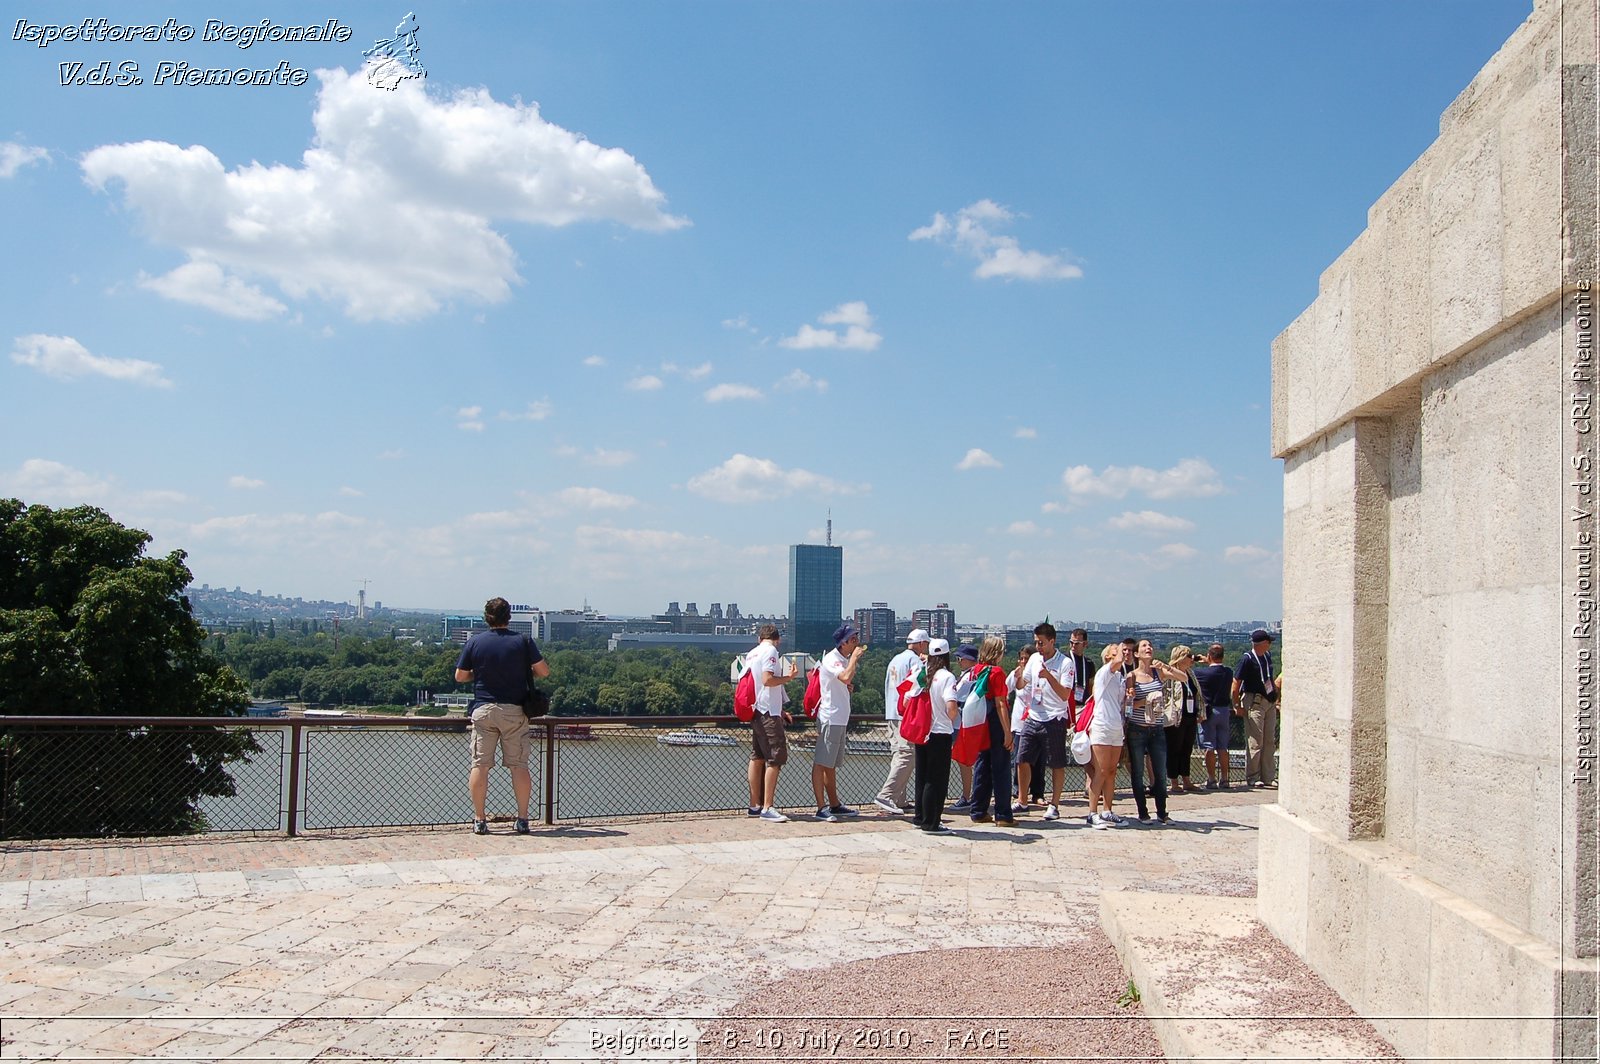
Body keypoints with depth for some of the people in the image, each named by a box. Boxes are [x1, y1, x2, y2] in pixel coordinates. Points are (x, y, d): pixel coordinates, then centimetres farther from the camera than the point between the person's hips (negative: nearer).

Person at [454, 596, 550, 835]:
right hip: (514, 710, 0)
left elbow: (460, 676, 6)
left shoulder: (475, 641, 1)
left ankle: (479, 820, 2)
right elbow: (544, 671, -1)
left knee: (480, 765, 3)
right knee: (519, 766, 4)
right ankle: (522, 820, 4)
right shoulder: (523, 641, -2)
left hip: (483, 710, 0)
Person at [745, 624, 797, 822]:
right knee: (775, 759, -8)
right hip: (769, 712, -9)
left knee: (757, 757, 13)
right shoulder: (771, 652, -10)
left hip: (756, 711, 9)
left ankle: (755, 805, 18)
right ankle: (767, 808, -12)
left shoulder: (751, 654, 16)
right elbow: (767, 680, -22)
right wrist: (789, 677, -8)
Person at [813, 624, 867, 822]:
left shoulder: (845, 659, 14)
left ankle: (834, 805, 23)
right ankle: (821, 808, -8)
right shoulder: (831, 659, -15)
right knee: (821, 763, -7)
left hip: (840, 719, 10)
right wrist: (855, 657, -20)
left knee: (831, 765, 16)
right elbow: (846, 677, -33)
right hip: (830, 718, -10)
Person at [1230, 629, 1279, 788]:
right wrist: (1237, 705, -12)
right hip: (1254, 702, -8)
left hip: (1270, 702, 8)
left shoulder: (1268, 656, 11)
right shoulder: (1247, 659, -12)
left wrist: (1276, 696, 19)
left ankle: (1268, 777, 15)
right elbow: (1236, 683, -12)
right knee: (1255, 741, -6)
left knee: (1270, 741, 9)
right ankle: (1252, 778, 0)